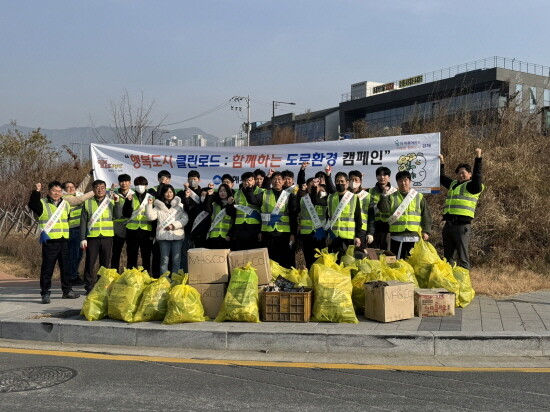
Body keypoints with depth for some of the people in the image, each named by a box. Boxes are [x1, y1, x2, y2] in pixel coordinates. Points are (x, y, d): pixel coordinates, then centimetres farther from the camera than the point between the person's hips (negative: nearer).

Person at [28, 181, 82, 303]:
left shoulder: (65, 204, 15)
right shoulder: (42, 204, -1)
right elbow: (32, 205, -23)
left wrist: (69, 234, 21)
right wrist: (36, 192, -37)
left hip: (64, 241, 5)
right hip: (49, 242, -5)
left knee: (66, 267, 12)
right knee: (47, 268, -3)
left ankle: (67, 291, 23)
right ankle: (45, 293, 3)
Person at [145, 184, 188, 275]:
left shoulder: (179, 205, 11)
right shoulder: (158, 206, 11)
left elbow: (185, 219, 2)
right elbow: (151, 217, -1)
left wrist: (174, 225, -9)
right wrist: (149, 205, -8)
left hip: (177, 235, 1)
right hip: (163, 236, 0)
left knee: (176, 260, 1)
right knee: (164, 260, 0)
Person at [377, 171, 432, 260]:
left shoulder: (419, 197, 10)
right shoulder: (392, 197, 10)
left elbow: (426, 215, 8)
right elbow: (384, 209, -5)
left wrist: (426, 231, -1)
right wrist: (384, 195, -17)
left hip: (414, 236, 0)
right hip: (397, 236, 0)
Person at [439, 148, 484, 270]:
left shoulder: (472, 186, 1)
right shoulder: (453, 184, 22)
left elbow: (477, 176, -18)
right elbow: (442, 178, 38)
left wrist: (478, 158, -21)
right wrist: (442, 163, 37)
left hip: (462, 224, -8)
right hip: (448, 223, 8)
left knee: (462, 255, -7)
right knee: (447, 255, 11)